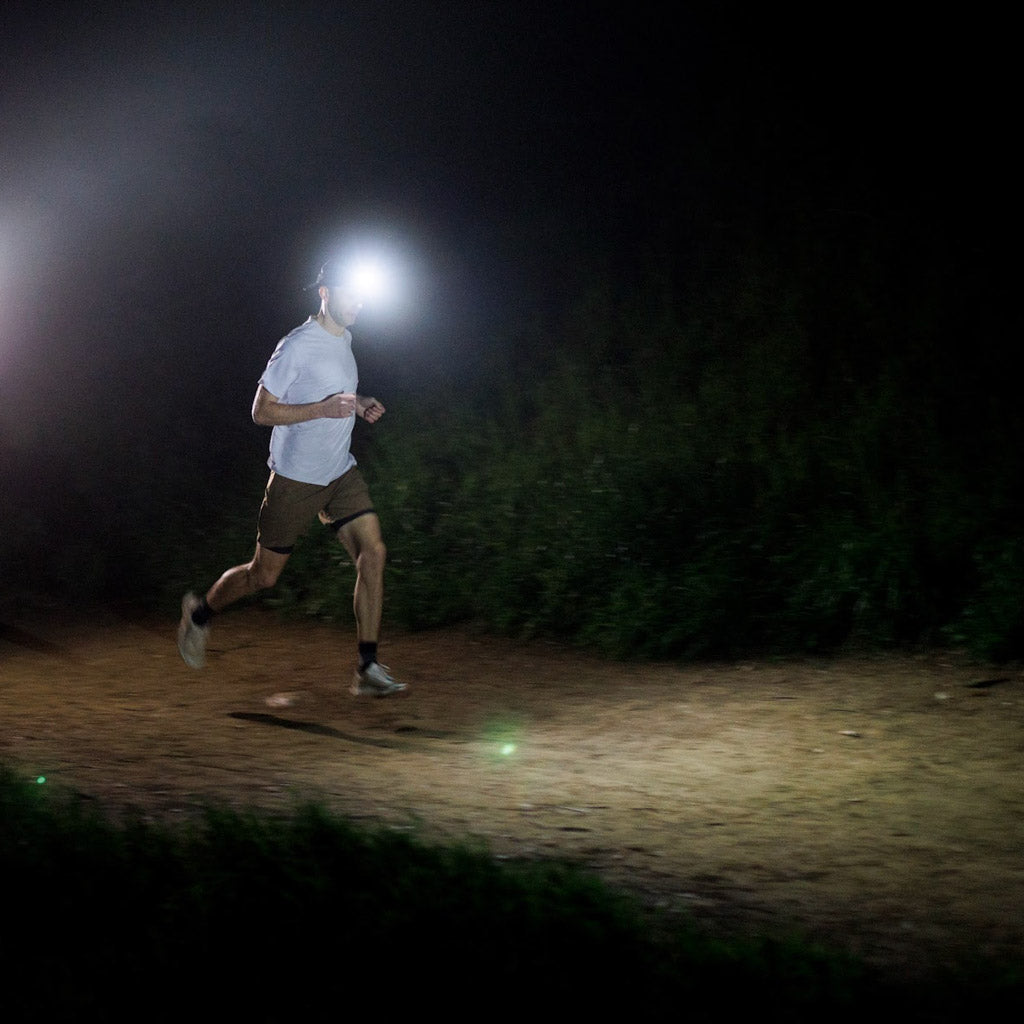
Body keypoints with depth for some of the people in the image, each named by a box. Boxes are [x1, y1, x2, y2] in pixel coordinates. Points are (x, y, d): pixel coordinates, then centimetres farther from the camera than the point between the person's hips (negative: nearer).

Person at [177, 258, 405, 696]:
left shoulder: (344, 339, 9)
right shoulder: (297, 346, -17)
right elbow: (262, 411, -15)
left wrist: (360, 404, 7)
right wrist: (323, 408, -24)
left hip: (341, 473, 7)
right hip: (296, 479, -7)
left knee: (373, 552, -10)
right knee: (264, 574, 4)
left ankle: (368, 668, -7)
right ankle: (200, 612, 33)